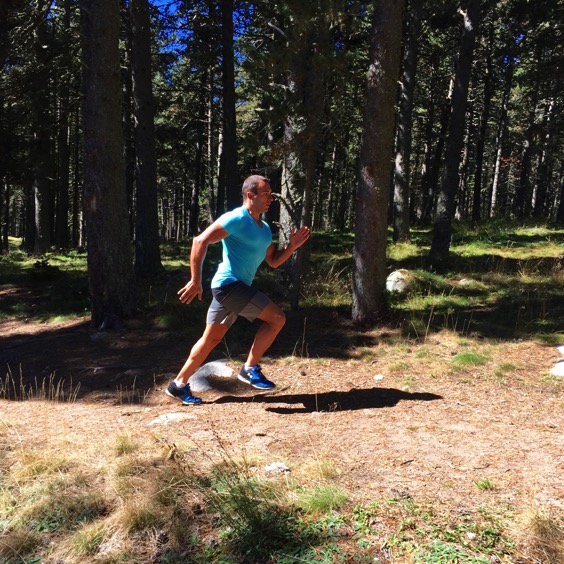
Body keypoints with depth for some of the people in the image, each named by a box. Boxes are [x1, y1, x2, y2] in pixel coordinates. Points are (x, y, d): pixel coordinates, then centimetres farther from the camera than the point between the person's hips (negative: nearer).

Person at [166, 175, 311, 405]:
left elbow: (273, 261, 21)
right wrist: (195, 281, -24)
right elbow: (200, 241, -20)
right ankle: (250, 369, -1)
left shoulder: (264, 228, 15)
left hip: (237, 287, 10)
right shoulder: (236, 219, -14)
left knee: (211, 339, 15)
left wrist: (292, 246, 4)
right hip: (229, 283, -9)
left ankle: (179, 384, 26)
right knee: (277, 317, -12)